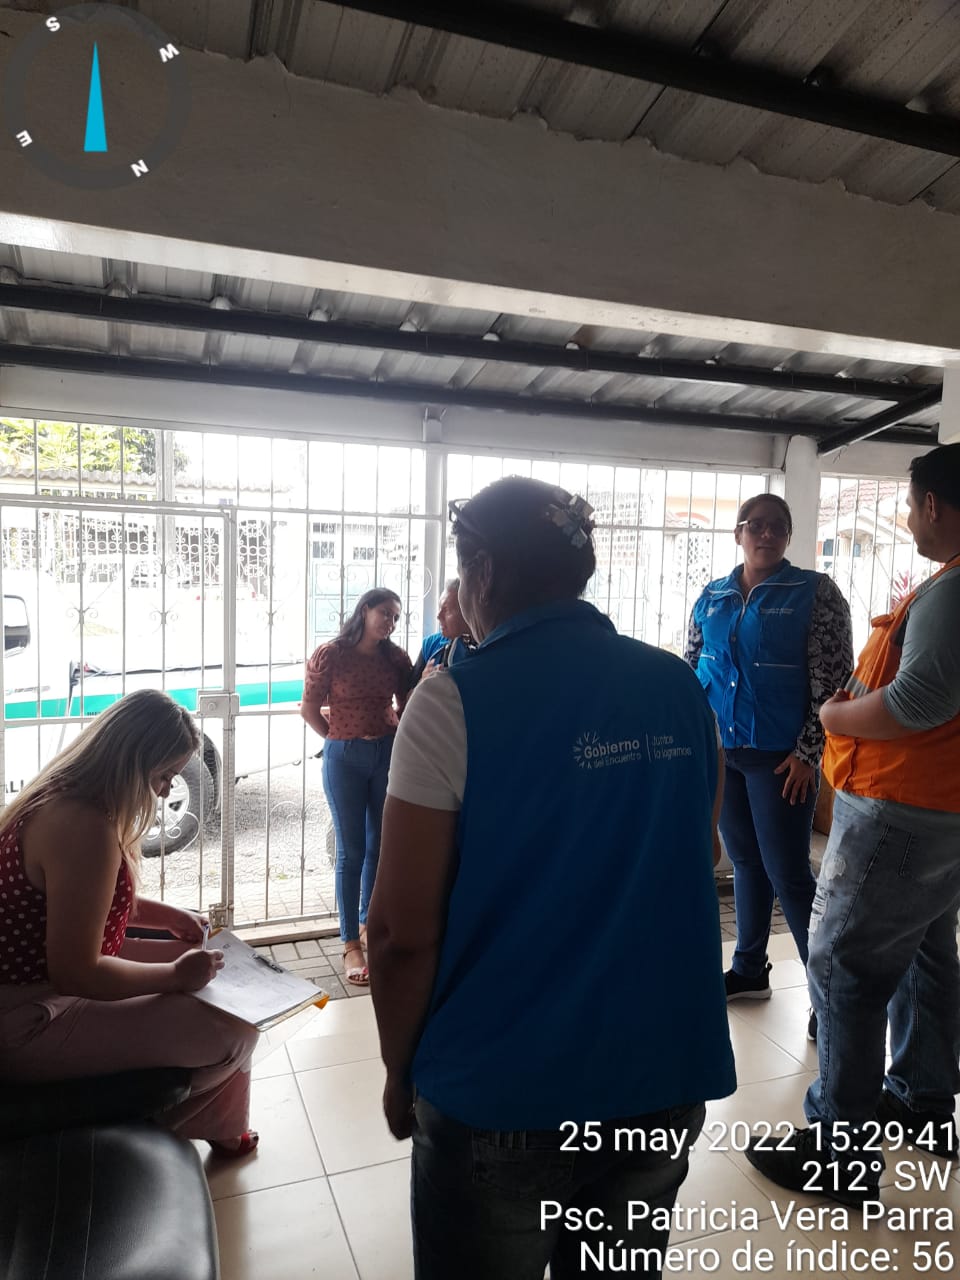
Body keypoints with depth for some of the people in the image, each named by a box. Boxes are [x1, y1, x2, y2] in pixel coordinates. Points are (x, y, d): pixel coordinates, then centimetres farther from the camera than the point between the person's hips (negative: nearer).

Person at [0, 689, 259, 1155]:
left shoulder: (66, 795, 3)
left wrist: (169, 915, 8)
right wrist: (176, 975, -14)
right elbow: (76, 973, -27)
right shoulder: (83, 826, -29)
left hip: (40, 972, 11)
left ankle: (215, 1125, 33)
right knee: (233, 1030, -15)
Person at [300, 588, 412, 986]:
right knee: (351, 851, 2)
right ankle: (350, 945, 12)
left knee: (380, 846, 13)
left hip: (387, 755, 4)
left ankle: (367, 923, 33)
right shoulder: (330, 655, -7)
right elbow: (310, 709, -1)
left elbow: (407, 704, 11)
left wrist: (392, 736, 1)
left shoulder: (396, 658, 2)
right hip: (345, 759, -3)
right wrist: (342, 740, 5)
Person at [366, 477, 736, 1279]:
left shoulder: (457, 701, -17)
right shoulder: (681, 689, -2)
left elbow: (402, 930, -16)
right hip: (666, 1075, 5)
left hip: (503, 1092, -4)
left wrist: (400, 1070, 0)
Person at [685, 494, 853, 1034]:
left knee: (789, 872, -3)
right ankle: (750, 969, 30)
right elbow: (690, 670, 13)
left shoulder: (814, 591, -5)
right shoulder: (712, 597, 8)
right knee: (746, 862, 15)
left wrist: (808, 752, -13)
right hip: (721, 750, 5)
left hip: (780, 754, -5)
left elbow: (834, 679, -9)